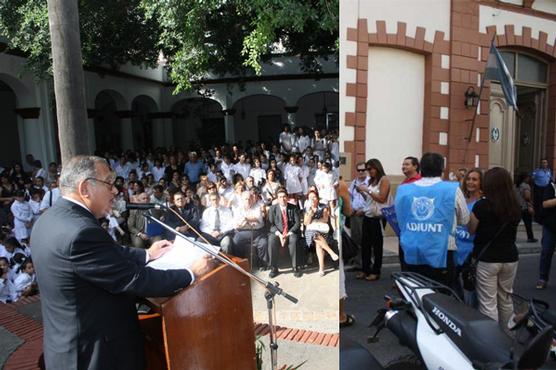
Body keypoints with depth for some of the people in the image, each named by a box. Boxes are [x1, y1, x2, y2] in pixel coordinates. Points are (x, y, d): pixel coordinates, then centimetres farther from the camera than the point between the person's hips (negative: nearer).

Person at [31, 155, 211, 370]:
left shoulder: (50, 219, 0)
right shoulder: (81, 231, -30)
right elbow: (135, 279, -25)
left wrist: (146, 254, 16)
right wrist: (191, 274, -14)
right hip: (93, 352, -9)